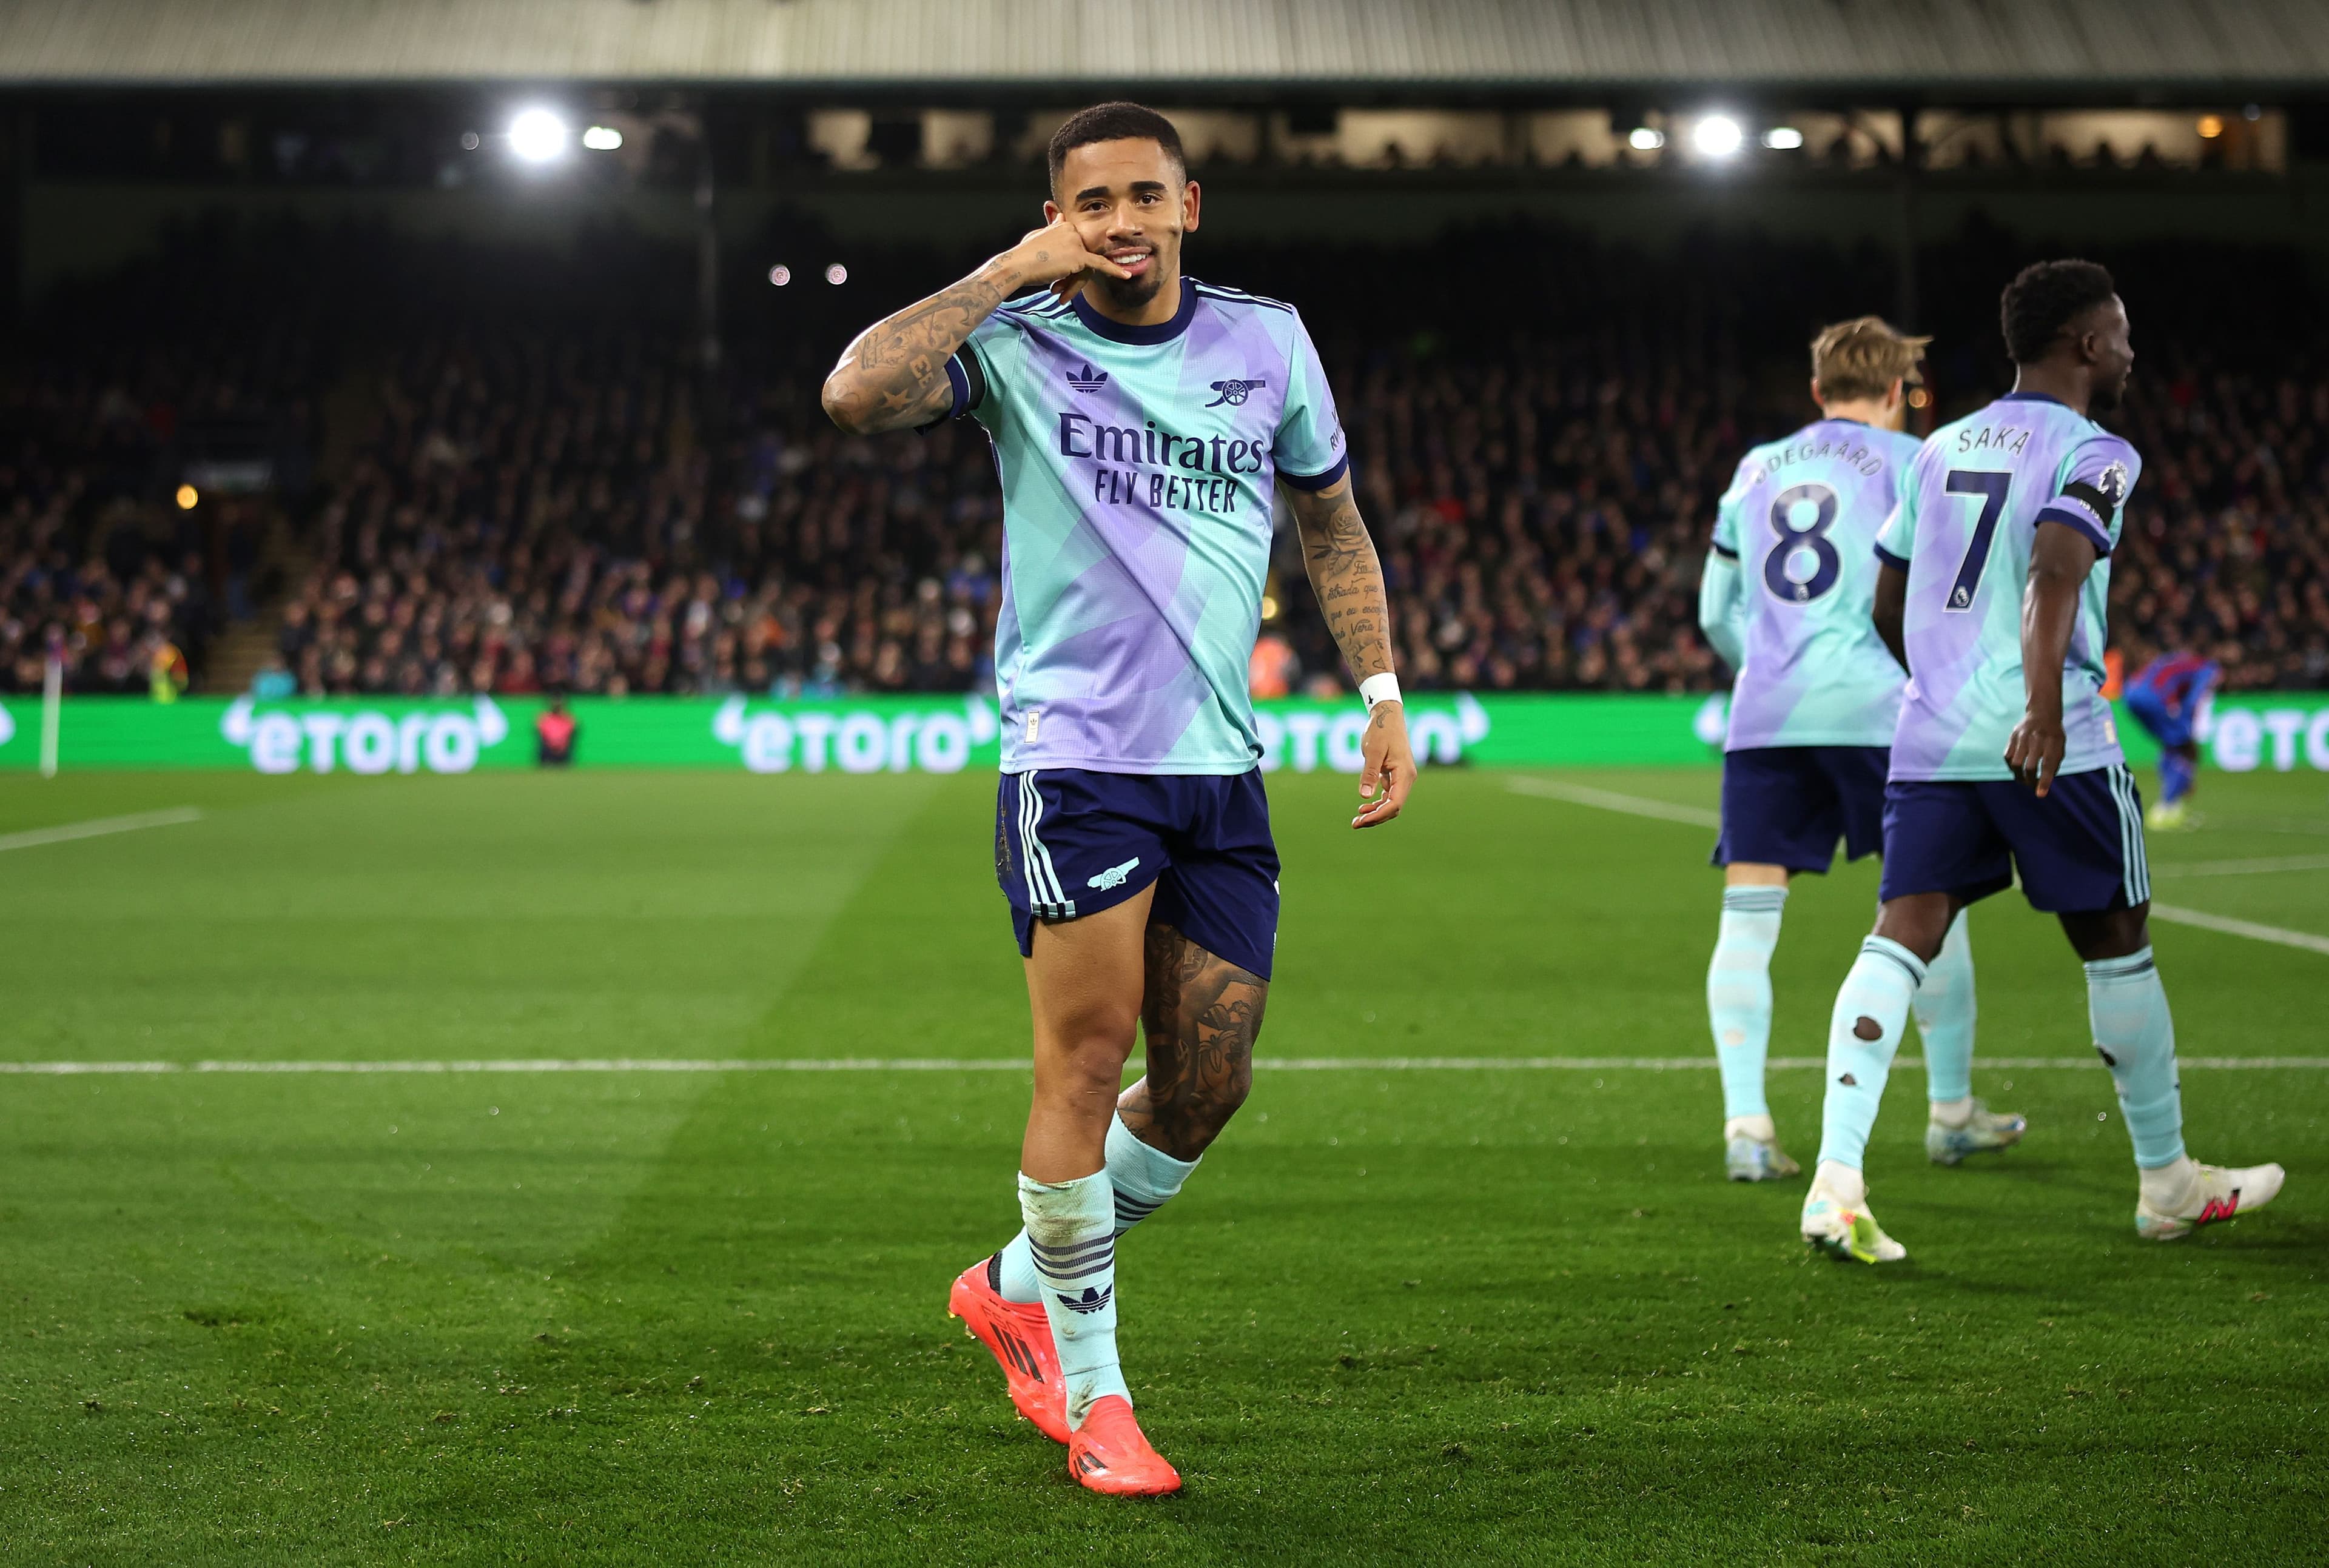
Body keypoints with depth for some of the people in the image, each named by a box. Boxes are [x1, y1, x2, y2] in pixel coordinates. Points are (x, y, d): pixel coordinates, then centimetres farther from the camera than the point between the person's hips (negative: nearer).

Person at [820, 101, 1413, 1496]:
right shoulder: (1017, 340, -3)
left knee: (1209, 1086, 5)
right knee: (1088, 1060, -10)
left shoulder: (1267, 341, 9)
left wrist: (1383, 694, 15)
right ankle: (1093, 1395, 4)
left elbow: (1331, 517, 22)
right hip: (1076, 758, -5)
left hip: (1222, 766, 5)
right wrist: (1008, 272, -17)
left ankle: (1017, 1286, 29)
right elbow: (857, 395, -21)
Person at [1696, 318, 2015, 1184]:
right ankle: (1952, 1112, 19)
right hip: (1873, 706, -3)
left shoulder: (1756, 469, 18)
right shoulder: (1906, 461, 5)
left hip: (1762, 714, 3)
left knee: (1747, 916, 1)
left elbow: (1716, 613, 20)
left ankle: (1746, 1123, -9)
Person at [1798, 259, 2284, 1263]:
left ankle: (1837, 1180, -22)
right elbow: (2055, 571, -23)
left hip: (1929, 735, 5)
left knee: (1902, 939, -4)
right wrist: (2043, 703, -34)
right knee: (2115, 943, 11)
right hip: (2047, 743, -5)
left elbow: (1888, 606, 24)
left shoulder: (1940, 450, 18)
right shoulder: (2094, 453, -4)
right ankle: (2166, 1181, 24)